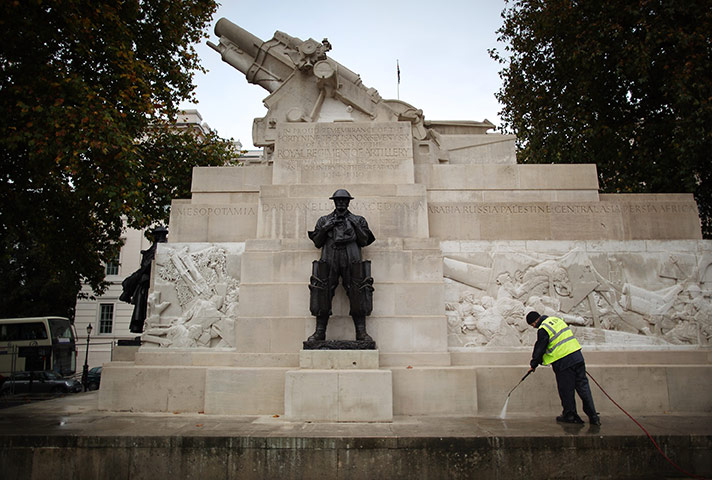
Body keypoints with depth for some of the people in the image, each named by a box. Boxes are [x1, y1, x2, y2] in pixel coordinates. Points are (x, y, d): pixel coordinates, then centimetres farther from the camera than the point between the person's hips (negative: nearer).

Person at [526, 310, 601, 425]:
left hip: (563, 362, -8)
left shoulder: (543, 330, -12)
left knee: (566, 390, 6)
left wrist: (533, 364, 9)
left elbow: (540, 349, -6)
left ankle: (570, 415, 17)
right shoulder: (556, 319, 12)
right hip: (577, 356, 8)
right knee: (583, 386, 10)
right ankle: (593, 416, 12)